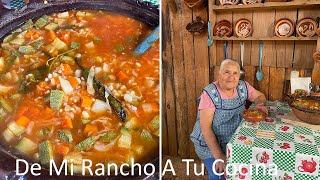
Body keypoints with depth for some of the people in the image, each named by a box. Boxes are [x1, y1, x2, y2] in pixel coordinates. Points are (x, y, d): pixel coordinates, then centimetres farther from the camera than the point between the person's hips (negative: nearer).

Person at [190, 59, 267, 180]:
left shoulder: (243, 87, -5)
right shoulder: (210, 94, -20)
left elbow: (260, 96, 15)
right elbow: (205, 127, -22)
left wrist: (259, 103, -10)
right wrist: (218, 155, -27)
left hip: (234, 141, 5)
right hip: (210, 143, -5)